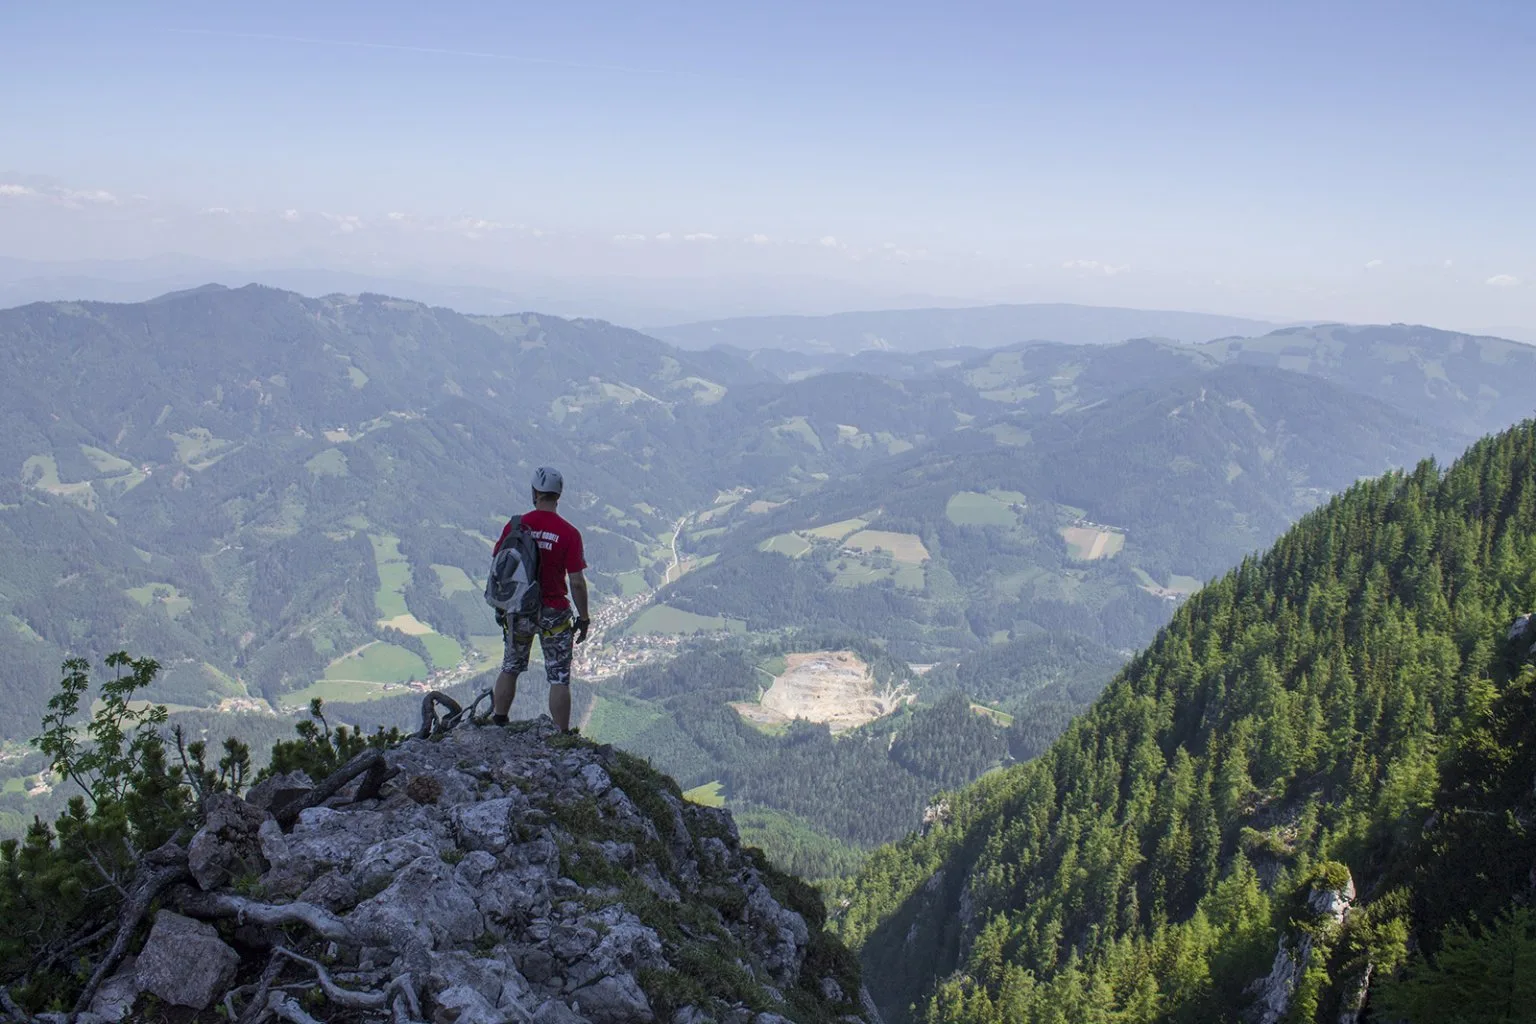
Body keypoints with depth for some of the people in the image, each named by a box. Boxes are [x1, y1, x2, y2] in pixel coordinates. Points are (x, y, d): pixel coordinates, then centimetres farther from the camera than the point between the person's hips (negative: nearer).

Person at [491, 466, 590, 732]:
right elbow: (577, 582, -12)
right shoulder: (569, 533, -13)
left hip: (518, 611, 3)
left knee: (510, 669, 20)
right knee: (559, 679, 5)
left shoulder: (514, 526, -4)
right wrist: (583, 618, 0)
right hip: (554, 614, -3)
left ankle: (497, 724, 26)